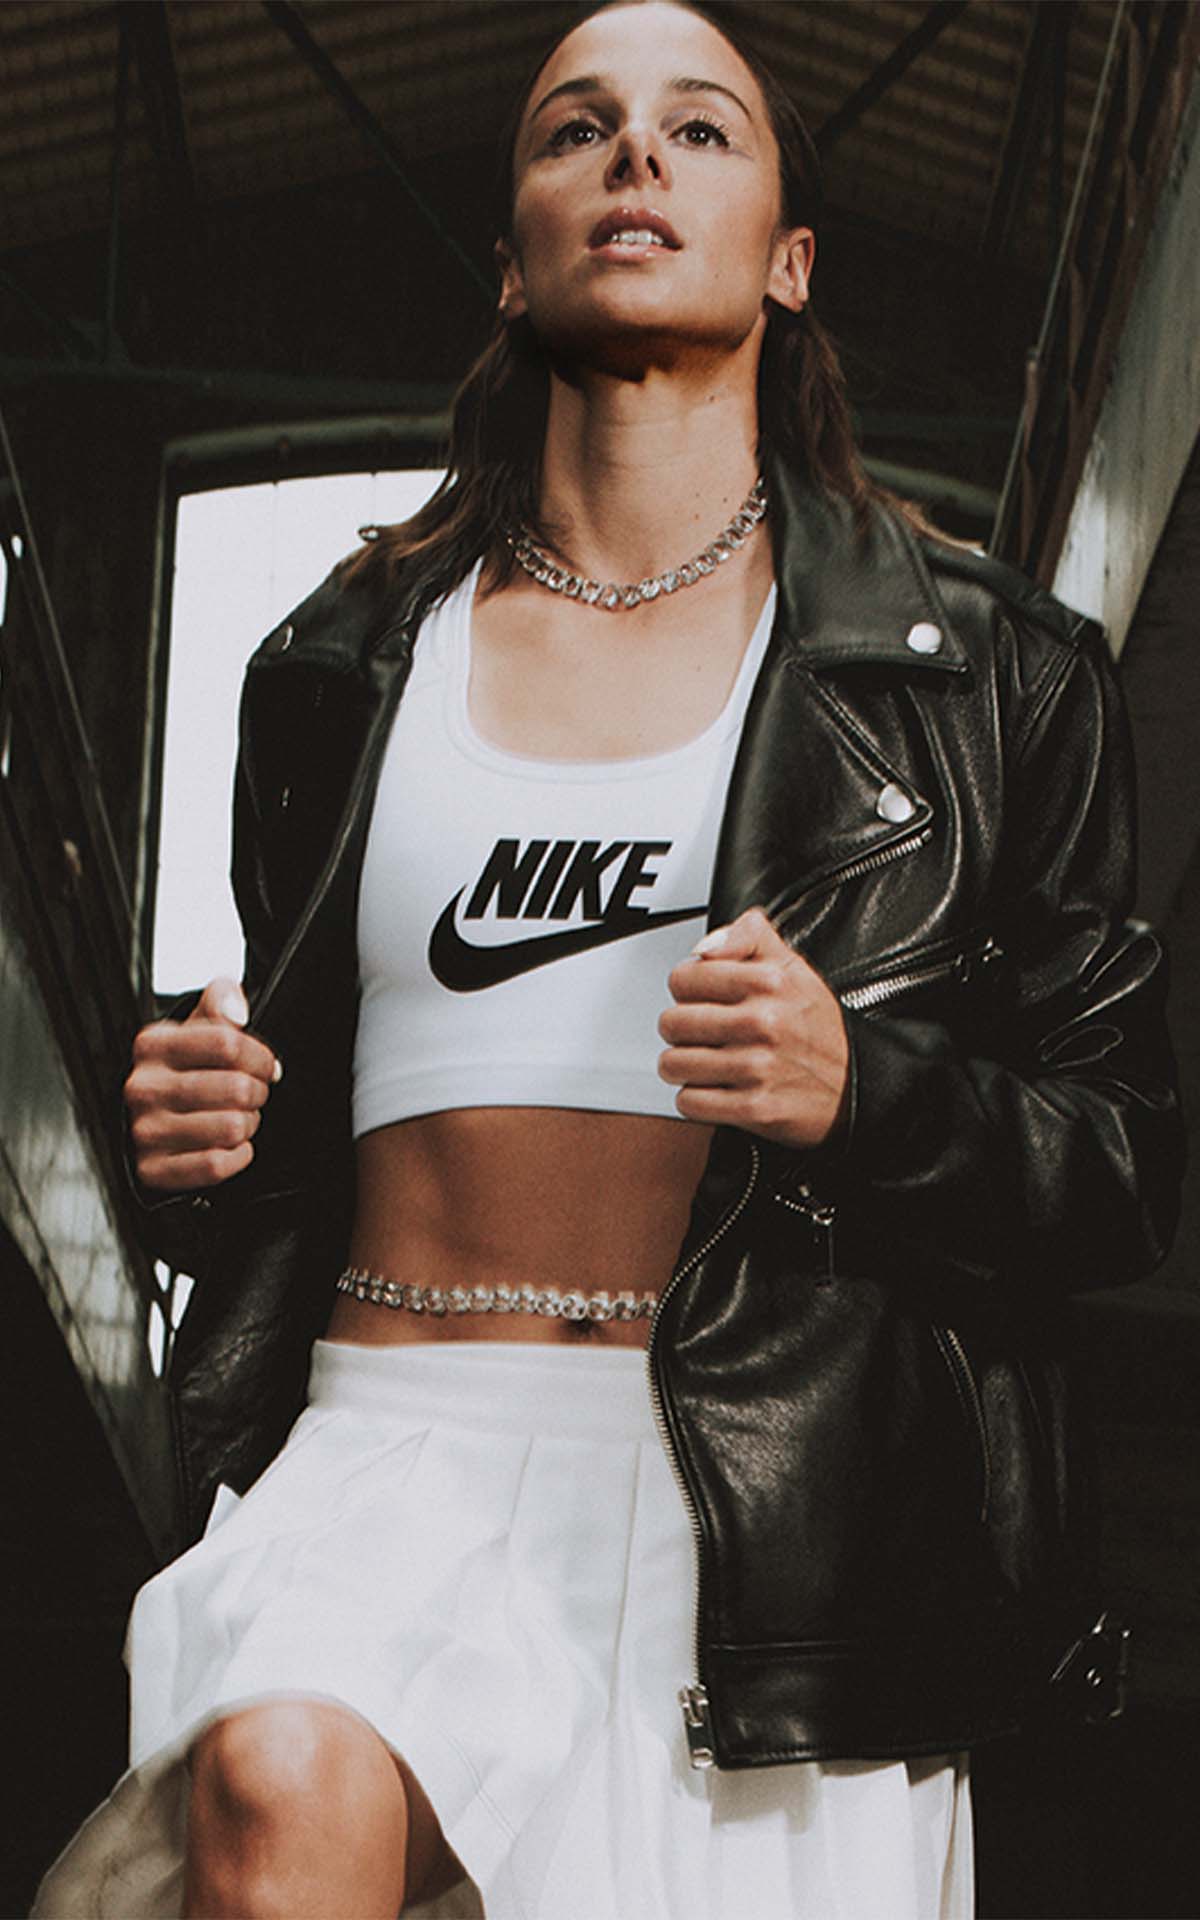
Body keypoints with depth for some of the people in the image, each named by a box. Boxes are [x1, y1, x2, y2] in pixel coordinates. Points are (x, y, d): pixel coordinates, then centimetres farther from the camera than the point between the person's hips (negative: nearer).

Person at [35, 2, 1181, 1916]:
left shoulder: (981, 666, 8)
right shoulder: (347, 664, 15)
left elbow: (1127, 1164, 6)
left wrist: (863, 1089, -14)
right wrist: (193, 1139, 0)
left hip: (784, 1497, 0)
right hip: (398, 1445, 0)